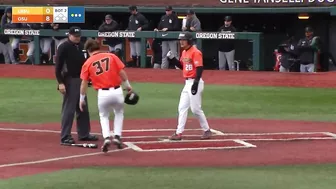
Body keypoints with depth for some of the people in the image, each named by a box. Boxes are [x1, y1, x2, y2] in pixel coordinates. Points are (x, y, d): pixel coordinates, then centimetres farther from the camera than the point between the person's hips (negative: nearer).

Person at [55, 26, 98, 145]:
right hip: (69, 81, -8)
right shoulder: (64, 47, -11)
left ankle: (84, 134, 24)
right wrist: (60, 83, -20)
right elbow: (58, 66, -13)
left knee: (83, 109, 13)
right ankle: (65, 137, -5)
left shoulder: (81, 46, 11)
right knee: (69, 109, -8)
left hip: (81, 80, 8)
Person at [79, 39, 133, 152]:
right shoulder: (111, 56, 5)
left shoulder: (88, 63, 5)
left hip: (102, 93, 0)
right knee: (119, 113, 27)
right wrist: (128, 85, 13)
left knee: (103, 116, 23)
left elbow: (84, 82, 4)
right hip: (117, 91, 1)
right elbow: (121, 72, 1)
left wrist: (82, 99, 12)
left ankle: (106, 137, 1)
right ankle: (117, 136, 13)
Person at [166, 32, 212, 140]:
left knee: (196, 109, -5)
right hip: (187, 83, 10)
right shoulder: (184, 52, 13)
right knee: (182, 108, 6)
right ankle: (179, 133, 7)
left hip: (195, 82, -10)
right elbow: (181, 66, 23)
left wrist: (195, 83, -26)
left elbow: (200, 69, -20)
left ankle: (207, 130, 9)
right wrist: (172, 59, 8)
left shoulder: (195, 52, -15)